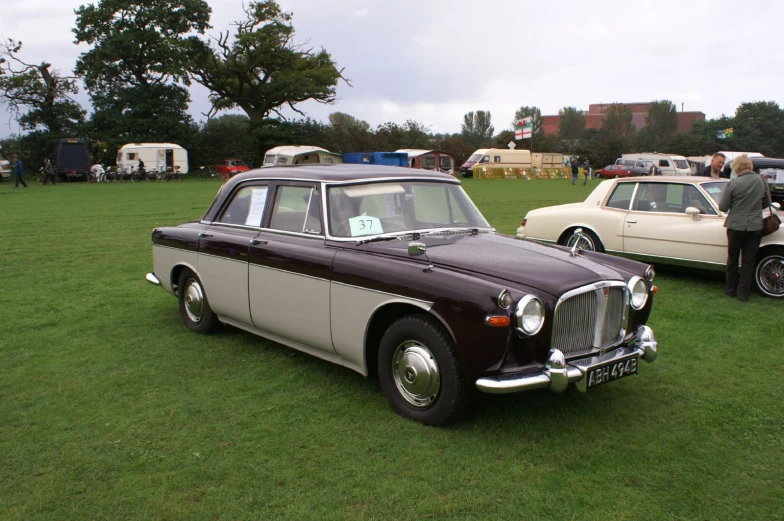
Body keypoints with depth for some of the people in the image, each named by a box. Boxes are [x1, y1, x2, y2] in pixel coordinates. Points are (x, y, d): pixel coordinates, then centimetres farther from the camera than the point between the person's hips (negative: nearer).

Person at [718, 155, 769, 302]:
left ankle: (731, 289, 23)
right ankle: (743, 293, 11)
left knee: (732, 259, 14)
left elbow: (723, 207, -8)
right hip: (755, 227, 2)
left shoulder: (733, 183, -13)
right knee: (748, 261, 9)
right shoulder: (761, 181, -2)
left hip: (736, 226, -2)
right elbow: (766, 203, 10)